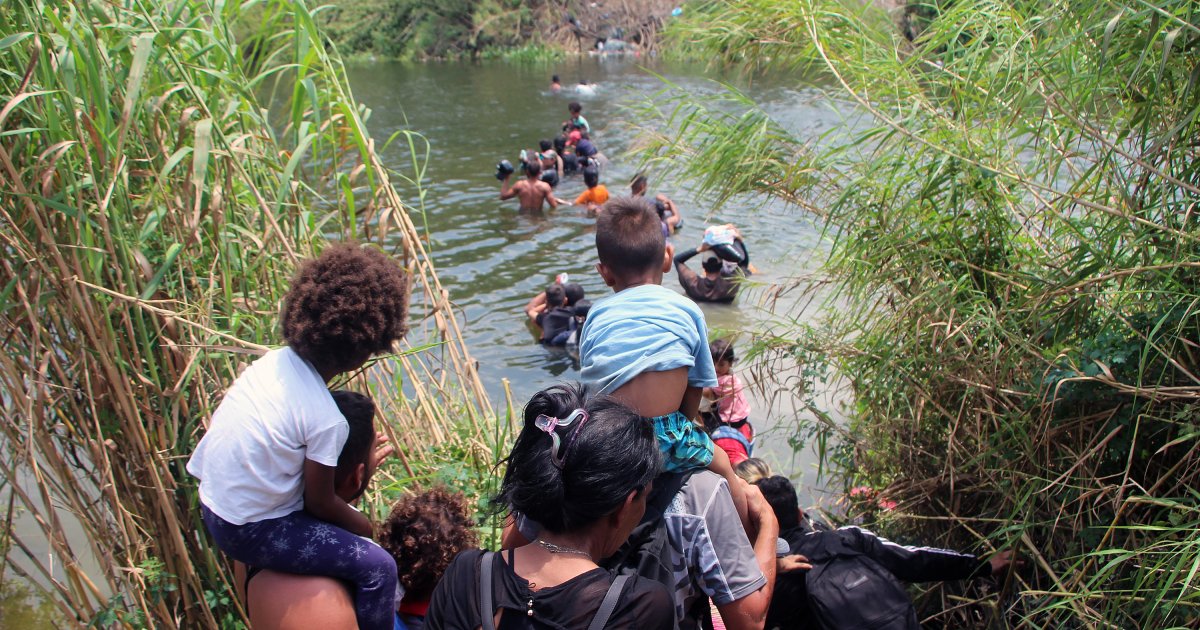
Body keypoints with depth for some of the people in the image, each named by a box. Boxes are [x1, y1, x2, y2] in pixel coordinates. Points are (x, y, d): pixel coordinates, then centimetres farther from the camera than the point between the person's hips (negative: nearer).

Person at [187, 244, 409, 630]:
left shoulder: (277, 361, -6)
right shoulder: (327, 421, -26)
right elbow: (320, 503, -13)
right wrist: (371, 528, 5)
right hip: (247, 531, -9)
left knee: (343, 519, 26)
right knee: (378, 567, -7)